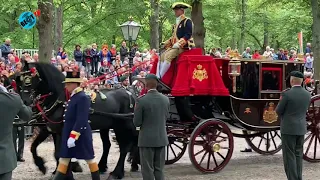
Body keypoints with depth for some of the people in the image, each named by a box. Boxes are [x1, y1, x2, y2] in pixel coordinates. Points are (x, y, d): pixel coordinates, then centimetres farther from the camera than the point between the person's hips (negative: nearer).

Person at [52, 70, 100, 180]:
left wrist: (73, 137, -25)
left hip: (80, 135, -10)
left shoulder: (82, 98, -18)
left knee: (89, 159, 3)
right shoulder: (73, 96, 12)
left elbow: (81, 120, -24)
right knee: (63, 159, 9)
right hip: (69, 134, 10)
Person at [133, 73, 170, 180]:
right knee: (159, 169, 14)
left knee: (147, 170, 3)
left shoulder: (141, 100, -15)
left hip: (147, 139, -5)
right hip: (161, 138, 5)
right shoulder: (165, 99, 0)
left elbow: (136, 123, -11)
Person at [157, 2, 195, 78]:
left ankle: (160, 78, -27)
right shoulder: (177, 22, 20)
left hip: (183, 46, -9)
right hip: (174, 46, 9)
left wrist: (178, 44, -23)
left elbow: (188, 35, -16)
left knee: (168, 56, -27)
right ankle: (157, 77, -11)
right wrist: (167, 43, 9)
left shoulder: (187, 21, -6)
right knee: (161, 56, -6)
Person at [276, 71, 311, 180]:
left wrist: (283, 117, 11)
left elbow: (278, 111, -7)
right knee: (298, 155, 17)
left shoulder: (286, 94, -16)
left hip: (288, 129, -6)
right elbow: (306, 110, 12)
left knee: (289, 156, 1)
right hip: (301, 129, 6)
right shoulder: (307, 95, 2)